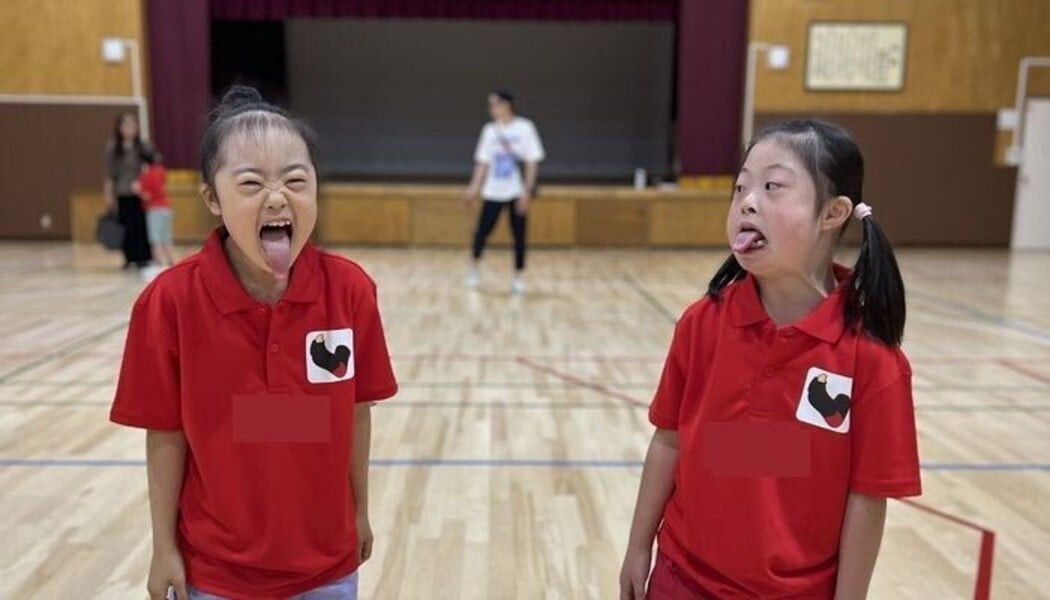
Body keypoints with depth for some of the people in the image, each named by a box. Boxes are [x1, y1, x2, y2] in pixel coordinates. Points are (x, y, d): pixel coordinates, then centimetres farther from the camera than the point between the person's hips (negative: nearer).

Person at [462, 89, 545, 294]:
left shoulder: (524, 128, -5)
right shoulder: (489, 130, 6)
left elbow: (532, 161, -6)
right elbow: (483, 162, 9)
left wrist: (528, 190, -13)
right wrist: (474, 188, 3)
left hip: (517, 192, -3)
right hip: (493, 191, 3)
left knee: (519, 235, 2)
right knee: (482, 231, 0)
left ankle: (519, 277, 14)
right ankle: (475, 266, 24)